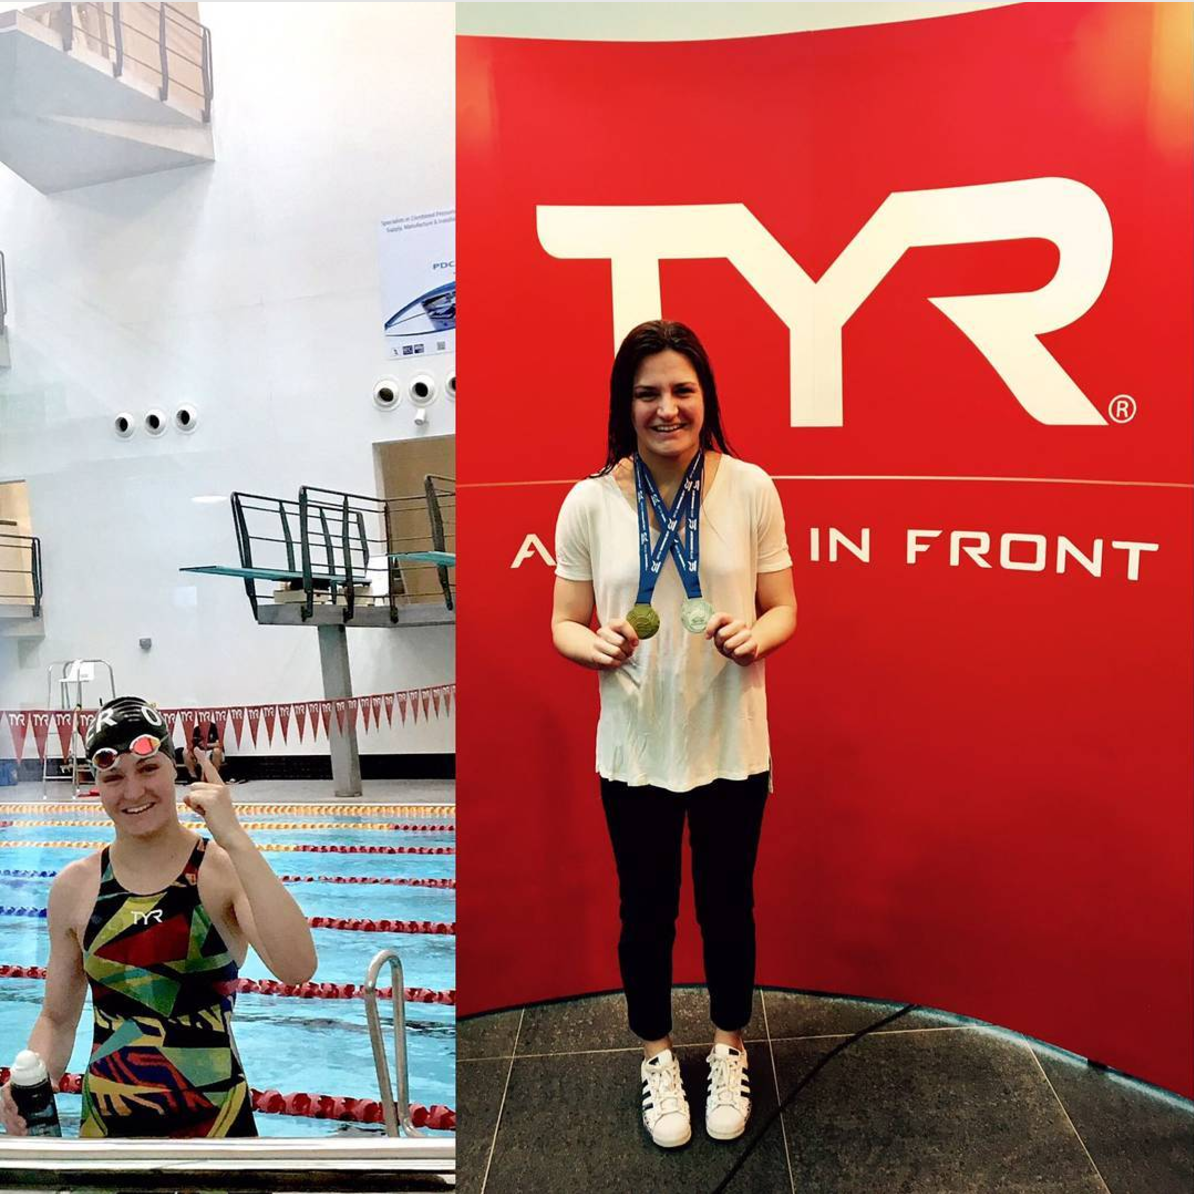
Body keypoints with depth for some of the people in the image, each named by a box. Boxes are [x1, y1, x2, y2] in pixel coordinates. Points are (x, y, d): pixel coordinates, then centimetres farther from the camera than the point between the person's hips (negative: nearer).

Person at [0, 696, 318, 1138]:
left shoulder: (227, 870, -14)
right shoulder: (74, 887, -4)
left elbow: (297, 969, -31)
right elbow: (57, 1019, 7)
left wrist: (234, 838, -33)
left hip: (215, 1118, -2)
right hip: (104, 1118, 3)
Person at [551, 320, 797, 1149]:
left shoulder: (750, 488, -8)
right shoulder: (590, 501, -8)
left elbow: (783, 609, -1)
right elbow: (565, 626, -2)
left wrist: (756, 635, -22)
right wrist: (599, 645, -23)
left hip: (731, 746, 0)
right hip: (635, 750, 0)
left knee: (728, 906, 19)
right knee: (646, 911, 18)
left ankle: (729, 1050, 46)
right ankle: (658, 1057, 45)